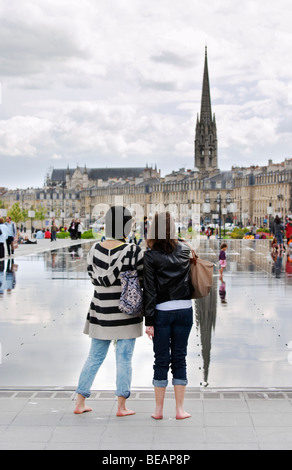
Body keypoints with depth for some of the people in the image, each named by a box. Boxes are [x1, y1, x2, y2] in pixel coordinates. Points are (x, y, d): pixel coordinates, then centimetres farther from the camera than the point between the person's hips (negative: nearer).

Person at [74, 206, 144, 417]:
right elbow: (144, 279, -7)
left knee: (95, 357, 14)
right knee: (124, 359, 5)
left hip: (102, 312, 5)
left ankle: (80, 402, 19)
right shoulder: (133, 251, -15)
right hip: (127, 312, -4)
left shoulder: (95, 249, -1)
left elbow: (96, 279, 0)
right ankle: (122, 406, 11)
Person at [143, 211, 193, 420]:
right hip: (185, 310, 2)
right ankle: (180, 409, 11)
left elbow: (150, 290, -9)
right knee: (179, 358, 9)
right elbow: (191, 282, 8)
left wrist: (149, 321, -7)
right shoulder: (185, 250, 3)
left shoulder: (151, 255, -8)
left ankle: (159, 409, 13)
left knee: (161, 360, 6)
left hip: (162, 312, -2)